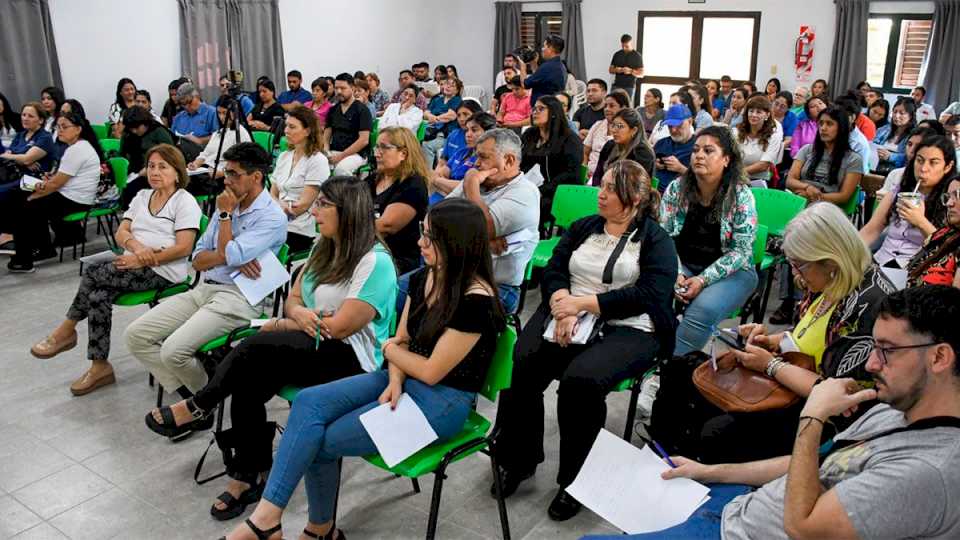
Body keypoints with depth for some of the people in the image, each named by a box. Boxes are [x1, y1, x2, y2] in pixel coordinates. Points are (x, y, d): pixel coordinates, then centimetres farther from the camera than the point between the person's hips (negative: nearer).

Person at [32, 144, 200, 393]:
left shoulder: (185, 201, -3)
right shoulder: (142, 196, 19)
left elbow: (183, 248, -14)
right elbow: (121, 233, 10)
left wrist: (142, 260, -18)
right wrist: (135, 245, -14)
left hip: (163, 272, -6)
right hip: (134, 265, 6)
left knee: (93, 271, -21)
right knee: (98, 296, -23)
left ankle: (66, 330, -4)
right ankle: (99, 368, -17)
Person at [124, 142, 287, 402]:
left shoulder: (272, 217, -9)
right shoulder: (229, 204, 14)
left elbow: (227, 255, -19)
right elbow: (198, 260, 12)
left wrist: (226, 214, -5)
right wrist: (232, 259, -8)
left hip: (237, 297, -8)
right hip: (203, 289, 8)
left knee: (174, 350, -25)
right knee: (135, 335, -3)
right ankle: (189, 397, -1)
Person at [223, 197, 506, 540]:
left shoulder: (476, 300, -22)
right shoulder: (423, 278, 4)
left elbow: (431, 371, -19)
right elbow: (402, 339, 9)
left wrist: (390, 349, -2)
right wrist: (394, 380, -11)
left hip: (442, 401, -8)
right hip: (402, 381, 8)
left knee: (322, 441, -15)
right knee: (308, 402, -14)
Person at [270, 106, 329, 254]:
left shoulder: (318, 161, -5)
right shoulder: (284, 156, 16)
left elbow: (303, 204, -9)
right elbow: (272, 194, 13)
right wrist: (281, 206, -8)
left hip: (299, 231, -6)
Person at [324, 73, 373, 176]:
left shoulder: (362, 110, -2)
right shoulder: (333, 110, 15)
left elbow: (364, 140, -11)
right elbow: (327, 135, 17)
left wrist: (341, 156, -16)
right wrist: (326, 152, -6)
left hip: (355, 153, -5)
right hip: (333, 152, 5)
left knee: (341, 168, -37)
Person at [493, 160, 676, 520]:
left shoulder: (656, 240, 4)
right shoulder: (582, 228, 18)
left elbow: (649, 295, -10)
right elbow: (554, 271, 7)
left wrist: (582, 303, -14)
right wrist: (563, 307, -15)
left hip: (627, 329, -4)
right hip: (569, 318, 4)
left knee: (580, 380, -33)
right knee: (519, 366, -23)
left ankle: (575, 481, -12)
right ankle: (519, 461, -2)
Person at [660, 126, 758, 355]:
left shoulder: (741, 196, -9)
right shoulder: (676, 188, -1)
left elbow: (741, 251, -11)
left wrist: (703, 279, -21)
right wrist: (676, 274, -16)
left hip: (730, 272, -2)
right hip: (683, 265, 3)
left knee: (702, 310, -33)